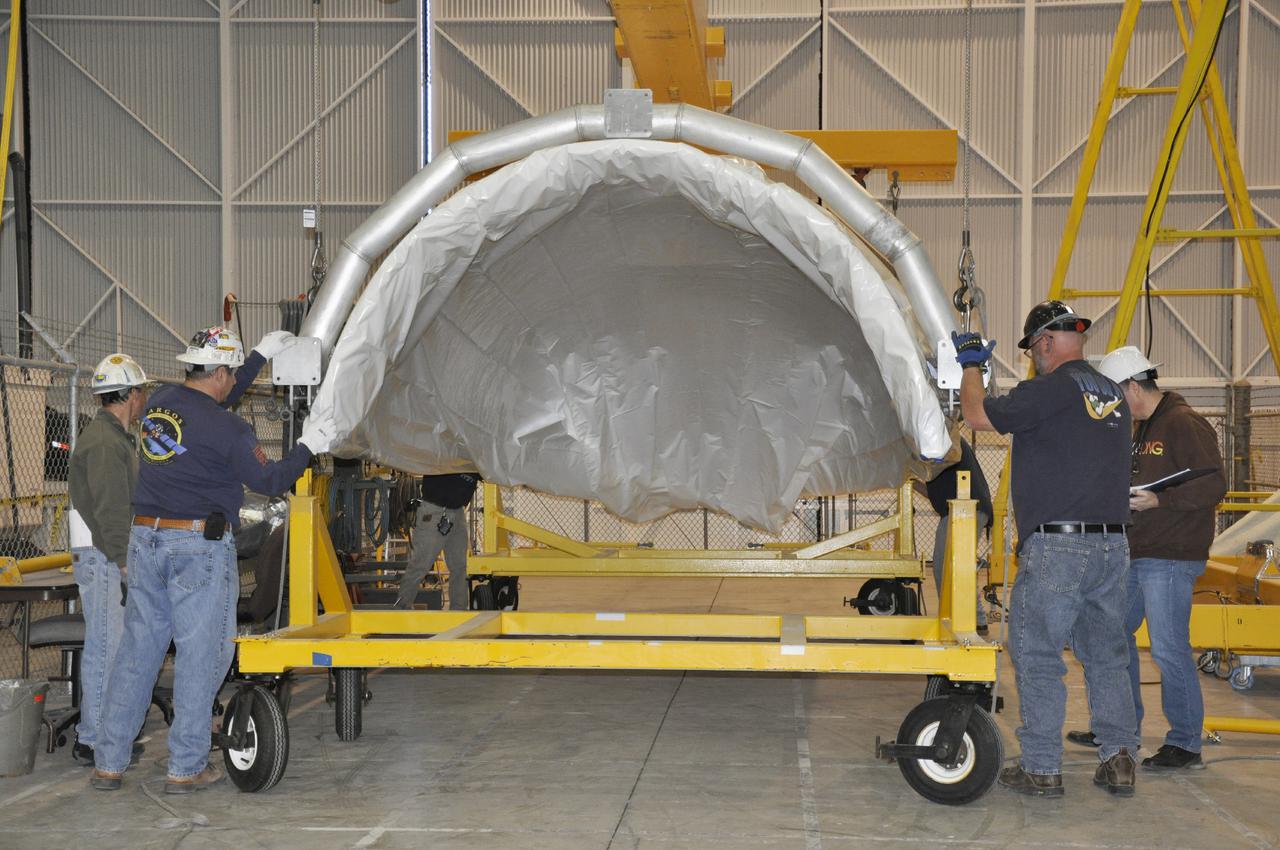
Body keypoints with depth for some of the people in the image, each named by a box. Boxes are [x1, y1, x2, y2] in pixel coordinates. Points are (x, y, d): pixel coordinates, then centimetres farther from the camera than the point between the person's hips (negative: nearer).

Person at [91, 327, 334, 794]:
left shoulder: (161, 402, 8)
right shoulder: (227, 430, -13)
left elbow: (213, 402, 27)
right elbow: (268, 480, -4)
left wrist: (262, 353, 33)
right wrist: (308, 446, 11)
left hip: (145, 539, 7)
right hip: (200, 545, -7)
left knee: (137, 649, 11)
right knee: (200, 654, 3)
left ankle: (108, 763, 14)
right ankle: (186, 767, 7)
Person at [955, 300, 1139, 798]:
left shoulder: (1054, 388, -11)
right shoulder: (1113, 395, 14)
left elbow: (978, 416, -7)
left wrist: (972, 367, 10)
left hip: (1057, 546, -8)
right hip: (1111, 543, 8)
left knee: (1036, 656, 0)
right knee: (1106, 656, 14)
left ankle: (1042, 769, 3)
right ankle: (1119, 762, 17)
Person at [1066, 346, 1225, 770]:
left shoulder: (1184, 424, -13)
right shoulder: (1141, 427, 17)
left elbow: (1214, 484, -20)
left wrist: (1158, 500, -25)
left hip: (1170, 559, -10)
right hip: (1135, 555, 10)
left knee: (1169, 650, -6)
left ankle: (1185, 744, 4)